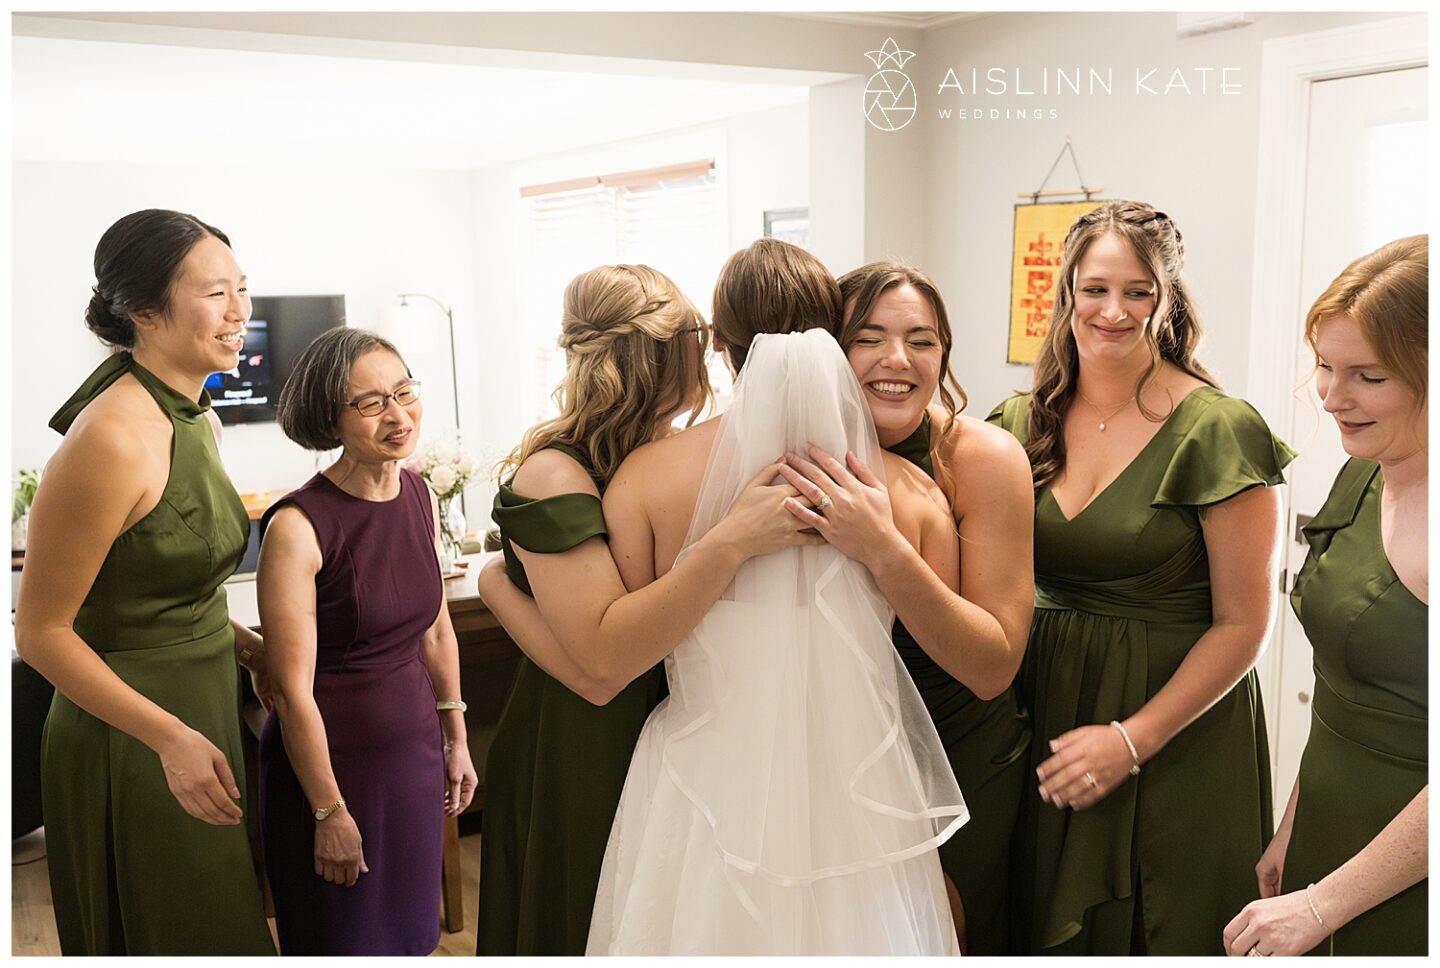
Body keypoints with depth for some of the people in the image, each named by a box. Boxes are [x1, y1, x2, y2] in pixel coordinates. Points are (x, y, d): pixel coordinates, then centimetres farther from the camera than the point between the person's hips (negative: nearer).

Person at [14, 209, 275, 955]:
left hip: (206, 699, 9)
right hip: (133, 744, -8)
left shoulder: (199, 420, 4)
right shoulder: (112, 437, -23)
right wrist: (172, 738, -23)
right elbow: (40, 631, -19)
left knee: (228, 920, 23)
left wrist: (238, 639, 2)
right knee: (173, 939, 10)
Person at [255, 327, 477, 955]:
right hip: (331, 760, -5)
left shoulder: (417, 494, -1)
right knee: (341, 936, 14)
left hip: (415, 749, 6)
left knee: (409, 926, 20)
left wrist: (456, 740, 13)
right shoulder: (298, 525, -22)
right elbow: (293, 691, -18)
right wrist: (330, 812, -13)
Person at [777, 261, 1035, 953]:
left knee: (951, 930, 17)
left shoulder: (984, 457, -20)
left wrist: (885, 553, -37)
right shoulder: (801, 452, -12)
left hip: (961, 756, -2)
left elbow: (994, 669, -25)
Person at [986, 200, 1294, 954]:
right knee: (1046, 931, 18)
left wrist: (1133, 738, -15)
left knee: (1155, 934, 11)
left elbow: (1243, 623, -12)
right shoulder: (1024, 423, 2)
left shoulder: (1217, 431, -13)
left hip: (1177, 728, -4)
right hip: (1044, 713, 5)